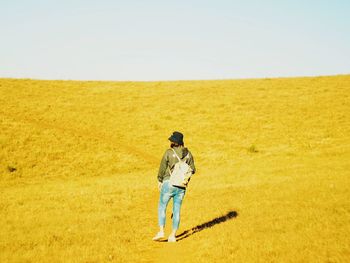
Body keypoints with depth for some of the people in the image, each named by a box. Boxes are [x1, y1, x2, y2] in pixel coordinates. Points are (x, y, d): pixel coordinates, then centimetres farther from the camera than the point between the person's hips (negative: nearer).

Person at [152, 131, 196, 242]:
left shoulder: (169, 152, -9)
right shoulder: (188, 153, 3)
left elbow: (162, 168, -5)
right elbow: (192, 170, 6)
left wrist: (159, 181, 9)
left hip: (169, 183, -4)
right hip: (182, 186, 4)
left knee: (162, 207, 8)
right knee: (176, 210, 9)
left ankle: (161, 231, -3)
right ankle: (173, 235, 8)